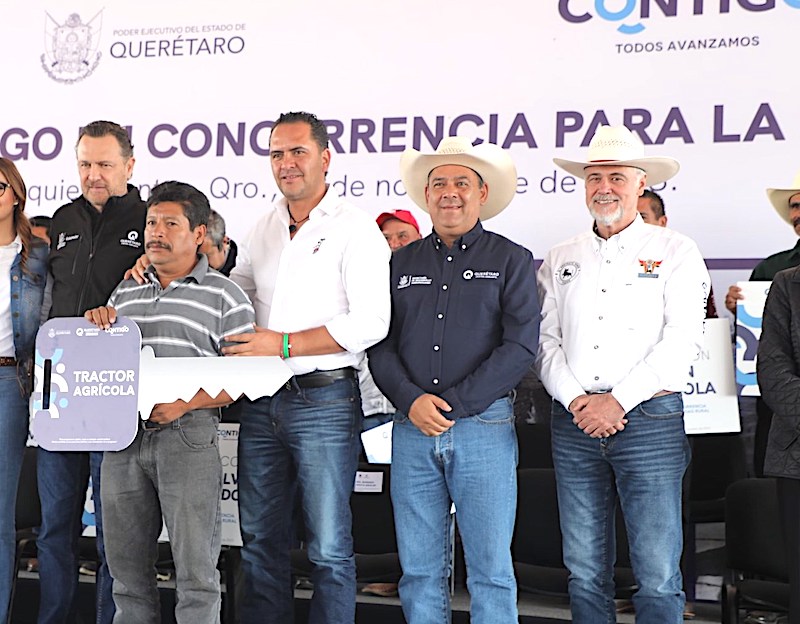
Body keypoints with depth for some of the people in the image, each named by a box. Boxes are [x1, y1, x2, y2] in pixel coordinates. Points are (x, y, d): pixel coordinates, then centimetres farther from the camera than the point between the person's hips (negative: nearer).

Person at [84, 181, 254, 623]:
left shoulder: (224, 296, 1)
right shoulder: (125, 292, 18)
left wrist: (185, 403, -16)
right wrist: (96, 324, 4)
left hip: (187, 435, -5)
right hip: (123, 436, 5)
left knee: (195, 569, -3)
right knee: (127, 568, 11)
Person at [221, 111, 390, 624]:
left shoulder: (355, 228, -6)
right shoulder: (264, 229, 14)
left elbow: (371, 322, -15)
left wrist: (284, 345, -17)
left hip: (324, 402, -6)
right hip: (262, 403, 6)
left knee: (329, 550, 1)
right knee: (261, 541, 12)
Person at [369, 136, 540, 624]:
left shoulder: (512, 261, 4)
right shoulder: (402, 263, 14)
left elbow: (520, 346, -6)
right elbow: (380, 345, 9)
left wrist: (452, 405, -12)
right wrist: (412, 400, -9)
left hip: (484, 428, -3)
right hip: (412, 431, 3)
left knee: (490, 570, -1)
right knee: (420, 570, 7)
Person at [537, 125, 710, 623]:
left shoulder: (675, 252, 5)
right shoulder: (560, 260, 16)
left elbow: (681, 340, -6)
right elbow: (546, 340, 9)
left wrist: (618, 400, -13)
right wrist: (576, 400, -8)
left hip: (651, 418, -3)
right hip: (575, 423, 3)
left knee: (657, 576, -5)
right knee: (585, 572, 7)